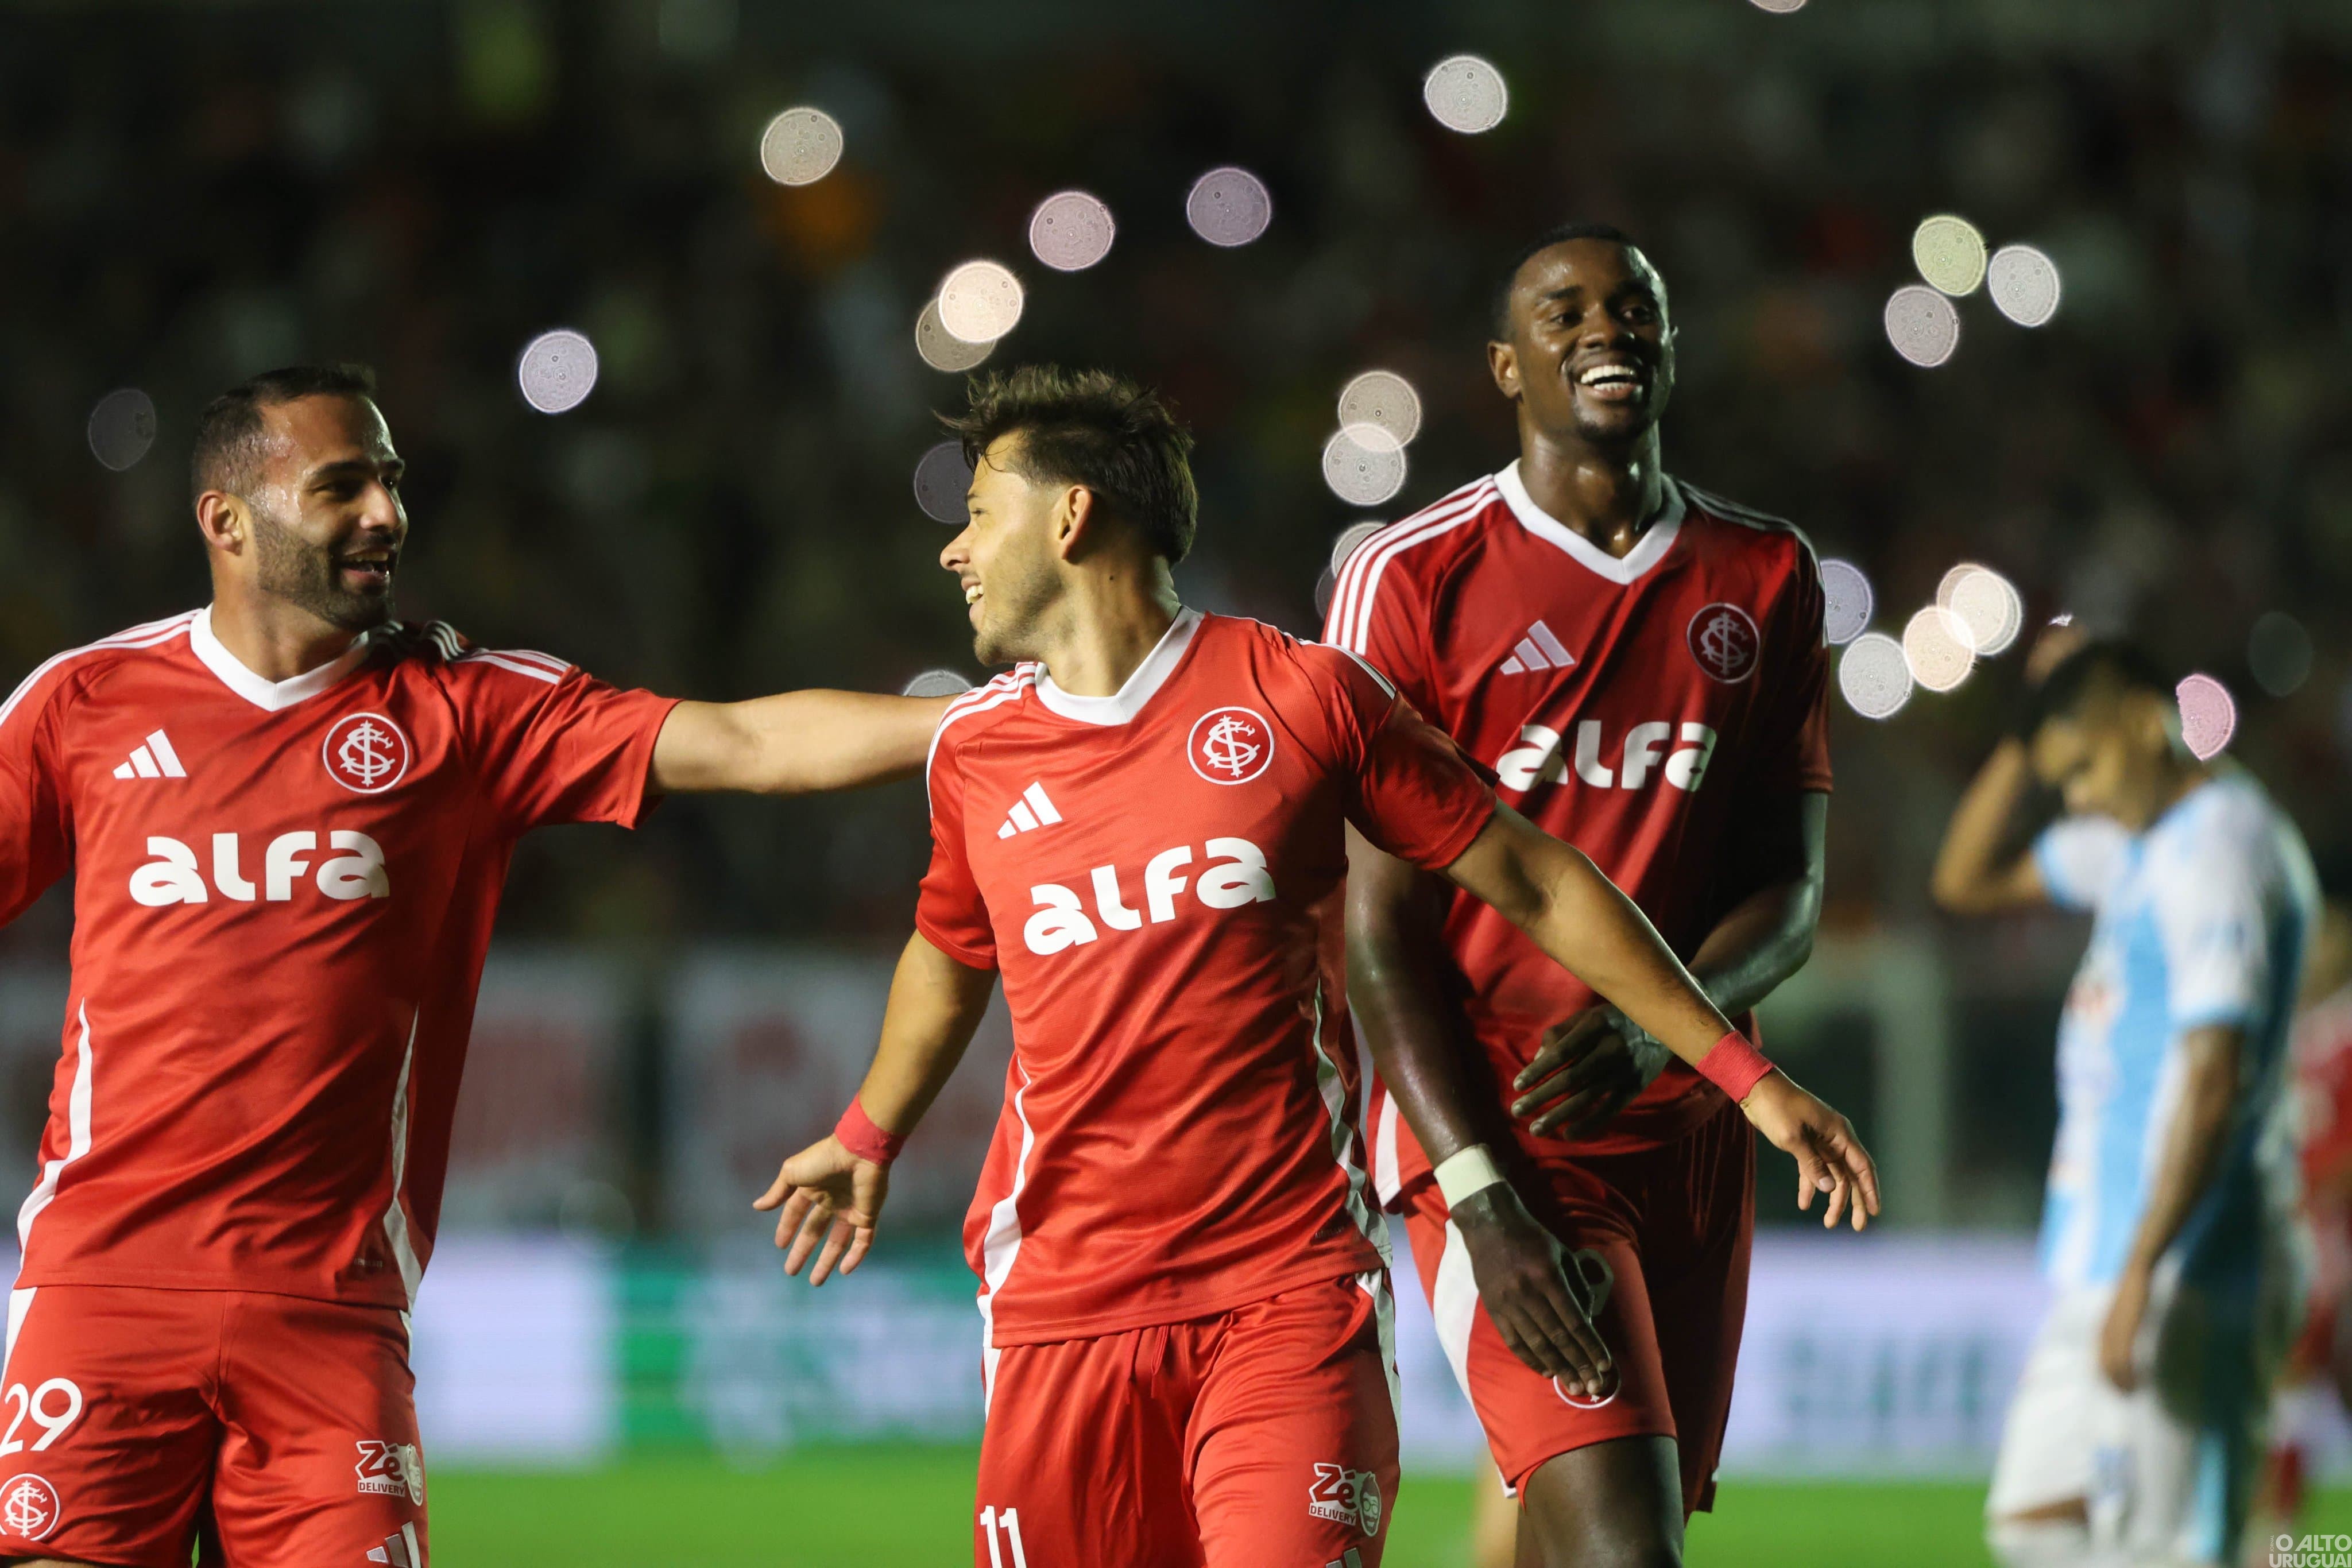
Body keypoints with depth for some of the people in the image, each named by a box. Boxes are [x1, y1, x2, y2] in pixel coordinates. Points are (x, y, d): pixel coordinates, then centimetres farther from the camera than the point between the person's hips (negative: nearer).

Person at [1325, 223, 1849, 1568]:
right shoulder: (1416, 582, -4)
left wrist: (1654, 1024, -16)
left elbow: (1792, 894, 7)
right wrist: (1488, 1206, -19)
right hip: (1494, 1128, -5)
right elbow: (1382, 930, -7)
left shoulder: (1768, 581, 9)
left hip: (1690, 1136, 5)